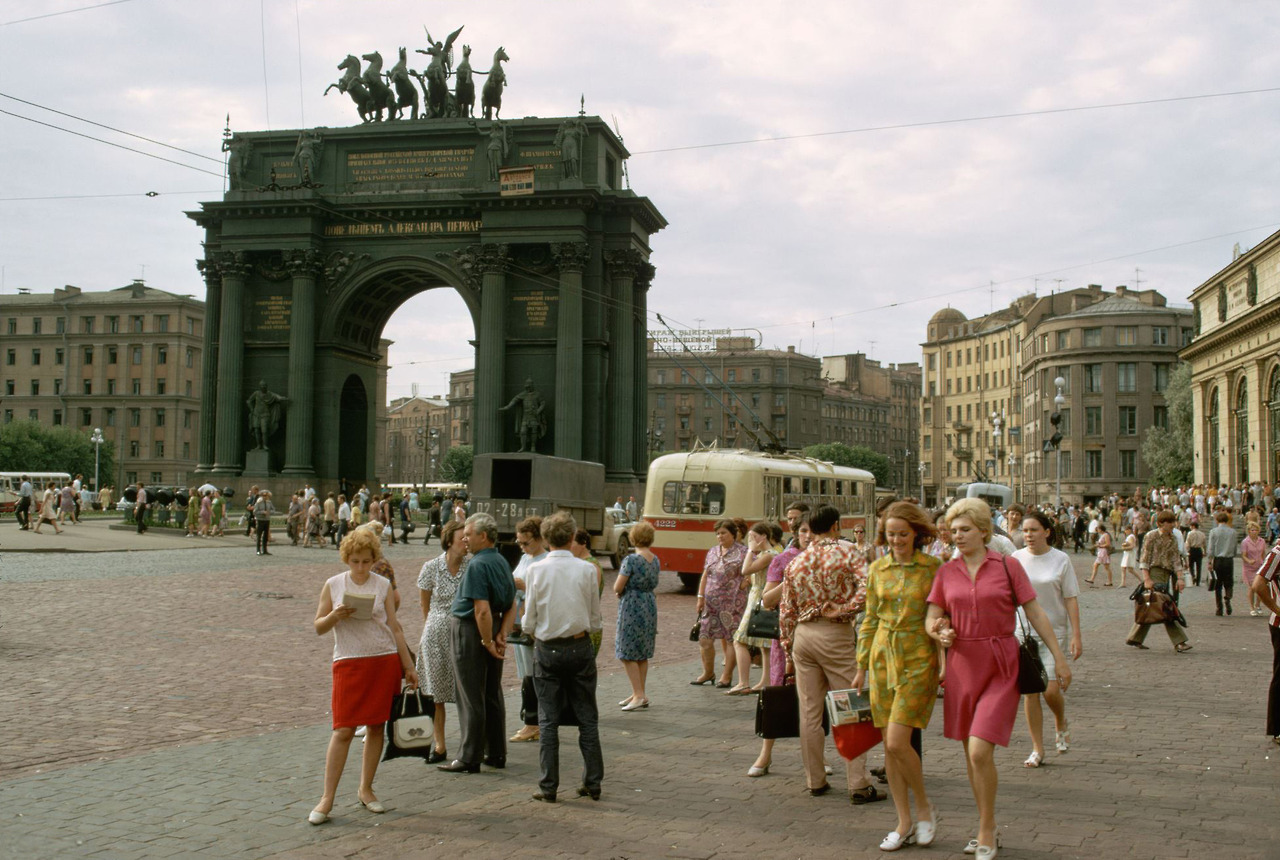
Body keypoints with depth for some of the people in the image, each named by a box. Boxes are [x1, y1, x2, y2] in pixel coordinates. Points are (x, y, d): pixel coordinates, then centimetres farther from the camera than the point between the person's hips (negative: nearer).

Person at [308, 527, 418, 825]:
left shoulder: (383, 585, 4)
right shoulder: (333, 585, 2)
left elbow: (394, 627, 7)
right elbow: (318, 627, 5)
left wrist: (409, 666, 5)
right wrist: (335, 616, -16)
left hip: (385, 661, 2)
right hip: (349, 663, -1)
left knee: (376, 726, 6)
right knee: (343, 729, -6)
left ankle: (365, 789, 20)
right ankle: (327, 798, 1)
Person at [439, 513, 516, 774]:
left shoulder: (477, 565, -19)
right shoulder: (502, 563, 9)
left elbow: (482, 610, -25)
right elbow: (512, 606, 10)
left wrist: (488, 642, -17)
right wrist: (502, 635, 1)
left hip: (470, 631, -9)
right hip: (492, 630, 9)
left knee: (471, 699, -1)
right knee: (493, 695, 15)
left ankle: (470, 759, 6)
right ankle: (496, 753, 22)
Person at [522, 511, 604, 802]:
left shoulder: (536, 570, -8)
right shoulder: (586, 569, -6)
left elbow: (529, 621, -4)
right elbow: (595, 619, 1)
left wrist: (529, 627, 18)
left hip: (547, 649, -1)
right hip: (580, 647, 1)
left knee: (548, 720, 6)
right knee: (587, 718, 11)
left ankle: (548, 787, 9)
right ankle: (592, 783, 16)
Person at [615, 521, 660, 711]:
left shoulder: (631, 560, -16)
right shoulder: (655, 560, 7)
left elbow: (618, 587, -15)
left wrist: (618, 591, 7)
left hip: (632, 608, -8)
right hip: (650, 605, 8)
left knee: (627, 654, -1)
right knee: (643, 654, 14)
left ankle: (639, 695, -5)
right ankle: (639, 695, 21)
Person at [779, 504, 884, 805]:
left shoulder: (795, 562, 9)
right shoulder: (847, 553, -4)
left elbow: (786, 610, 11)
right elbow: (868, 588, -20)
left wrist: (787, 647, 17)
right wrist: (842, 610, -12)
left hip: (802, 634, 5)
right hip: (836, 635, -4)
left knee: (809, 712, 10)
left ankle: (815, 780, 18)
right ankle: (859, 785, 0)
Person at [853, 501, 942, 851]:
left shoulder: (933, 567, -4)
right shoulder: (877, 569, 7)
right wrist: (862, 667, 12)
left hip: (918, 659, -5)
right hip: (883, 657, 5)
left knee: (898, 742, -12)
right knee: (889, 746, 5)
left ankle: (924, 808, 12)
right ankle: (905, 823, 17)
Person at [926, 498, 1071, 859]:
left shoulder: (1008, 566, -2)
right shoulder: (946, 572, 6)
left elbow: (1035, 614, 1)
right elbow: (932, 618, 8)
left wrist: (1060, 658, 1)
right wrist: (941, 633, -14)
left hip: (1000, 669, -4)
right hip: (962, 665, 4)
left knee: (980, 751, -13)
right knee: (971, 754, 11)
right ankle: (988, 830, 27)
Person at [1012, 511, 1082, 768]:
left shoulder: (1060, 559, -4)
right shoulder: (1016, 558, 2)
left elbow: (1071, 599, -4)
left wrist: (1076, 636, -9)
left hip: (1054, 631, -2)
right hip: (1023, 631, 2)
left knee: (1051, 690, -9)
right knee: (1030, 691, 2)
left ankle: (1061, 725, 25)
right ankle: (1037, 749, 12)